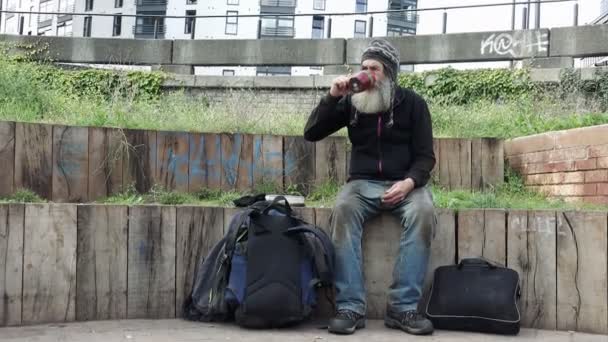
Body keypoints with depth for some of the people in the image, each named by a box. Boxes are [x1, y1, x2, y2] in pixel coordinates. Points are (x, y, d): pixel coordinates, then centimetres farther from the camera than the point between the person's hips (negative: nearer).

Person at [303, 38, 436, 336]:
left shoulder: (413, 103, 3)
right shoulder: (352, 102, 8)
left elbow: (425, 156, 0)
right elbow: (311, 134, 3)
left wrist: (409, 183, -21)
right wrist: (333, 97, -9)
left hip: (404, 183, 0)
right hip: (363, 183, 1)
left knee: (423, 213, -34)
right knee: (343, 211, -33)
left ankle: (403, 307, -28)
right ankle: (350, 307, -32)